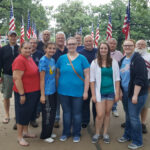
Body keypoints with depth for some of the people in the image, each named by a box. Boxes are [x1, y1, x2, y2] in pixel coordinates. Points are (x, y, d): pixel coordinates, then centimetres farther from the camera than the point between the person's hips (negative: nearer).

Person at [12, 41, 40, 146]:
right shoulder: (20, 60, -19)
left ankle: (25, 132, 37)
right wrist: (22, 94, -22)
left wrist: (38, 91, 18)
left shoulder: (30, 58, 7)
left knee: (29, 113, 20)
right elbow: (16, 78, -22)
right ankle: (20, 137, 21)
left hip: (34, 92, 9)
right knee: (22, 114, 5)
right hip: (24, 92, -9)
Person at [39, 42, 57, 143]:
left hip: (53, 90, 8)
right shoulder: (43, 60, -14)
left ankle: (49, 132, 33)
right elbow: (42, 79, -15)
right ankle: (45, 135, 21)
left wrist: (55, 87, 11)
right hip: (47, 92, -8)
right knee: (47, 114, 3)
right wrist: (42, 95, -16)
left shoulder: (53, 60, 8)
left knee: (53, 113, 16)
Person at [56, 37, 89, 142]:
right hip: (63, 91, 2)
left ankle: (77, 134, 27)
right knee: (66, 113, 14)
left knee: (77, 113, 8)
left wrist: (85, 91, -6)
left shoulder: (82, 58, -2)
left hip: (78, 92, -2)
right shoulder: (62, 58, 4)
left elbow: (87, 76, -2)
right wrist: (57, 88, 6)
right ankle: (66, 133, 32)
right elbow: (57, 74, 11)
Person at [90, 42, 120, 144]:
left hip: (111, 92, 2)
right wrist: (93, 95, -5)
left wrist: (117, 93, -1)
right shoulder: (95, 62, -2)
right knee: (100, 115, -4)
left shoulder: (113, 62, 1)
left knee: (107, 113, 10)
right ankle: (97, 133, 20)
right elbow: (92, 80, -2)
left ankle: (105, 133, 27)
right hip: (100, 92, -1)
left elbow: (117, 79, 3)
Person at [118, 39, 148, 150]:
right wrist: (120, 91, 10)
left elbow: (140, 79, -18)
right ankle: (127, 135, 34)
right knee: (128, 115, 17)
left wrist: (135, 95, -21)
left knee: (134, 117, -3)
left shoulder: (138, 60, -12)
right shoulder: (123, 60, 11)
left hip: (136, 94, -6)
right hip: (125, 93, 7)